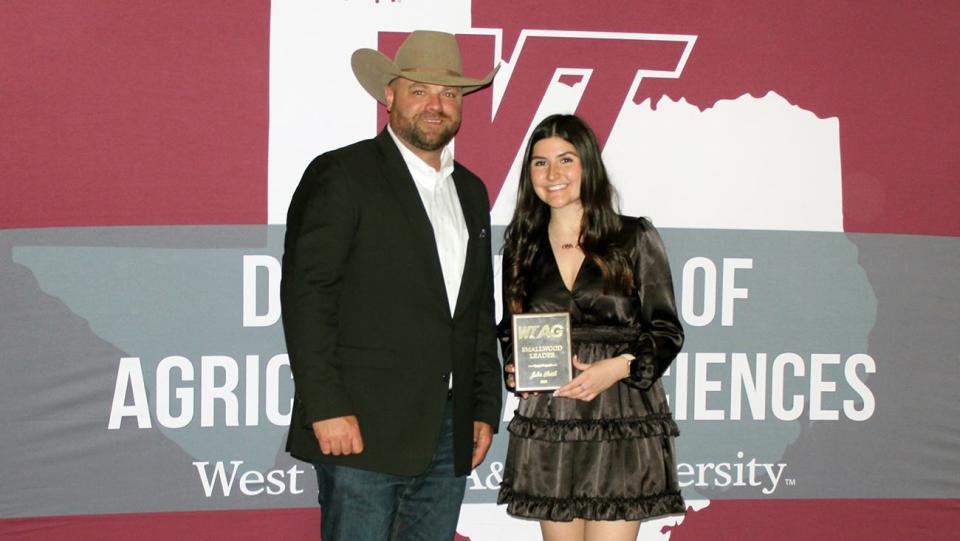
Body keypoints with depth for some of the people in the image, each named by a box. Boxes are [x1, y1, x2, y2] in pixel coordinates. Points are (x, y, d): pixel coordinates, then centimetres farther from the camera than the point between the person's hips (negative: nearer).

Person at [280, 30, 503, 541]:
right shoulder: (340, 175, -4)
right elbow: (304, 294, -11)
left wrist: (485, 409, 14)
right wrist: (326, 408, -17)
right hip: (364, 426, -6)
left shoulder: (471, 191, 17)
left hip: (449, 434, 6)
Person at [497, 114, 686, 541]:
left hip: (621, 428, -3)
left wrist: (618, 367, -16)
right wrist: (513, 370, -2)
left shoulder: (634, 238, 2)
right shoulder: (522, 249, 11)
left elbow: (667, 330, 1)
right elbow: (508, 333, 19)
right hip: (546, 429, 3)